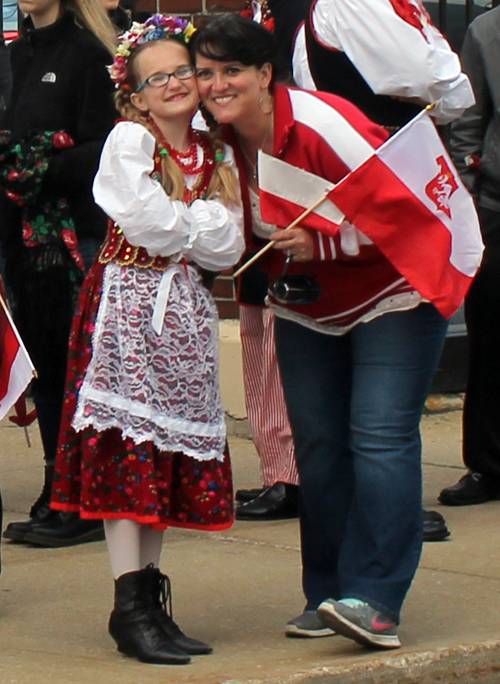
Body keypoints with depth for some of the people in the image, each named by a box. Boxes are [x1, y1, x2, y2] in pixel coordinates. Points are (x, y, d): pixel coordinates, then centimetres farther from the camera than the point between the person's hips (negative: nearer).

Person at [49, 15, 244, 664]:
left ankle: (150, 599, 10)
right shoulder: (128, 142, -5)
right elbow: (147, 223, -17)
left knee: (173, 454, 5)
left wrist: (180, 222, -8)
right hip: (128, 300, -6)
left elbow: (229, 247, 4)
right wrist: (205, 220, -3)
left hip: (183, 307, 6)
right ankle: (130, 605, -8)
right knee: (126, 451, -8)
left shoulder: (215, 154, 12)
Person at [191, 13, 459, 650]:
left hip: (390, 294, -6)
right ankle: (327, 596, 9)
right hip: (306, 312, 6)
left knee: (381, 438, -15)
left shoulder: (323, 124, -24)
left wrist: (322, 242, -27)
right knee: (317, 446, 2)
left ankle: (373, 600, -18)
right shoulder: (220, 143, -5)